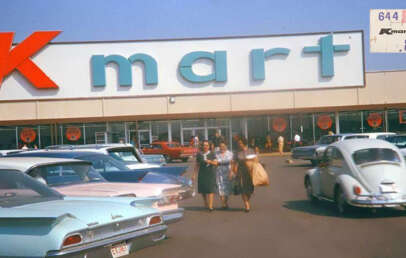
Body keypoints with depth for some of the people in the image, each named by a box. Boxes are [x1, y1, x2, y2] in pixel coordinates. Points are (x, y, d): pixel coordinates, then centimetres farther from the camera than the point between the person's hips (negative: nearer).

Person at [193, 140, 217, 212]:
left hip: (211, 173, -2)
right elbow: (197, 165, 10)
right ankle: (206, 204, 25)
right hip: (202, 174, 2)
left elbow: (215, 163, 1)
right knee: (203, 190, 6)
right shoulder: (199, 154, 7)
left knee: (211, 189, -10)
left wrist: (210, 161, -19)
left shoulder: (212, 154, 4)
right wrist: (194, 174, 7)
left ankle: (210, 206, -11)